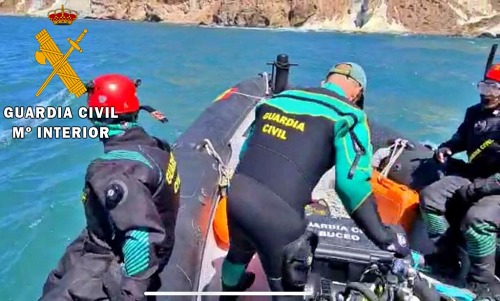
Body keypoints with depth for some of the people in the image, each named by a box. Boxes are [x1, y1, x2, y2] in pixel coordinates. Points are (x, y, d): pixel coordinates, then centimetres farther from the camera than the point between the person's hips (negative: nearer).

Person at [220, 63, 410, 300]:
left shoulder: (280, 97, 18)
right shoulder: (348, 116, 1)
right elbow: (352, 184, -9)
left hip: (236, 194, 8)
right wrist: (384, 238, 1)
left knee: (240, 250, 37)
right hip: (277, 209, -7)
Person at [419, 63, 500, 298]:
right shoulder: (475, 113, 7)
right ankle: (446, 254, 8)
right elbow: (461, 137, 28)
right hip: (471, 177, 8)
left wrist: (477, 188, -27)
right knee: (430, 196, -7)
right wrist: (446, 147, 7)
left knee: (476, 218, -32)